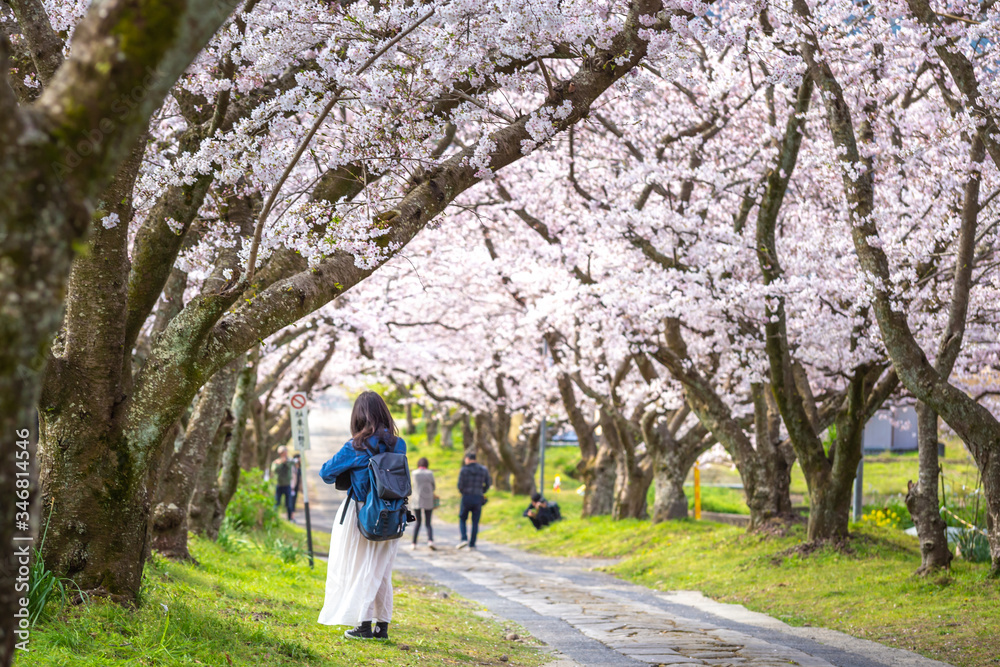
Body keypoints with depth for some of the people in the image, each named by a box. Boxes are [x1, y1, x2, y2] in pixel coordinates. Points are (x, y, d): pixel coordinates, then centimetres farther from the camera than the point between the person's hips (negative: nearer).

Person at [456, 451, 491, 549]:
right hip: (478, 498, 2)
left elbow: (460, 485, -9)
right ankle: (472, 544, 6)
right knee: (475, 522, 8)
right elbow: (488, 484, 6)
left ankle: (464, 538, -6)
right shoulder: (484, 469, 4)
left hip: (466, 497, -2)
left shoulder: (464, 470, -6)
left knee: (462, 519, 13)